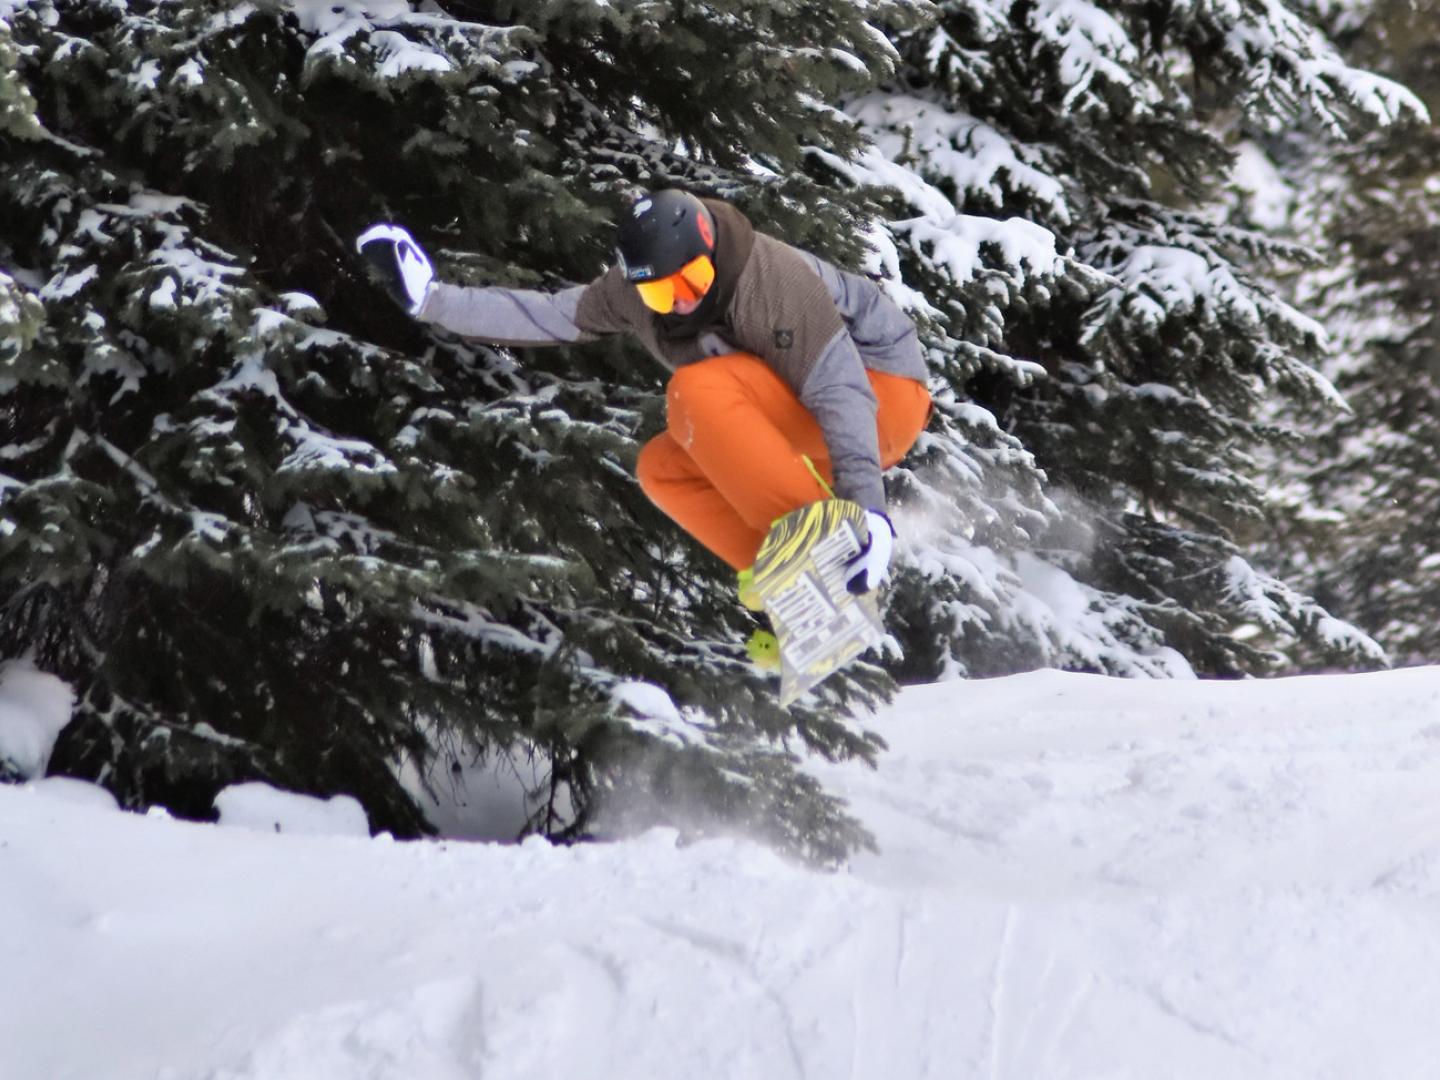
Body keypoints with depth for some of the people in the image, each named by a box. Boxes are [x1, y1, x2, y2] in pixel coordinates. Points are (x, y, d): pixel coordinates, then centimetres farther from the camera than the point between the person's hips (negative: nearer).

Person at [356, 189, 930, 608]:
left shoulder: (770, 278, -30)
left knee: (699, 391, -26)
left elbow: (840, 390, -36)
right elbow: (549, 316, 4)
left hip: (883, 395, -8)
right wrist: (432, 300, -3)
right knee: (662, 468, -7)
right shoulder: (632, 291, -8)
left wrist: (865, 502, -47)